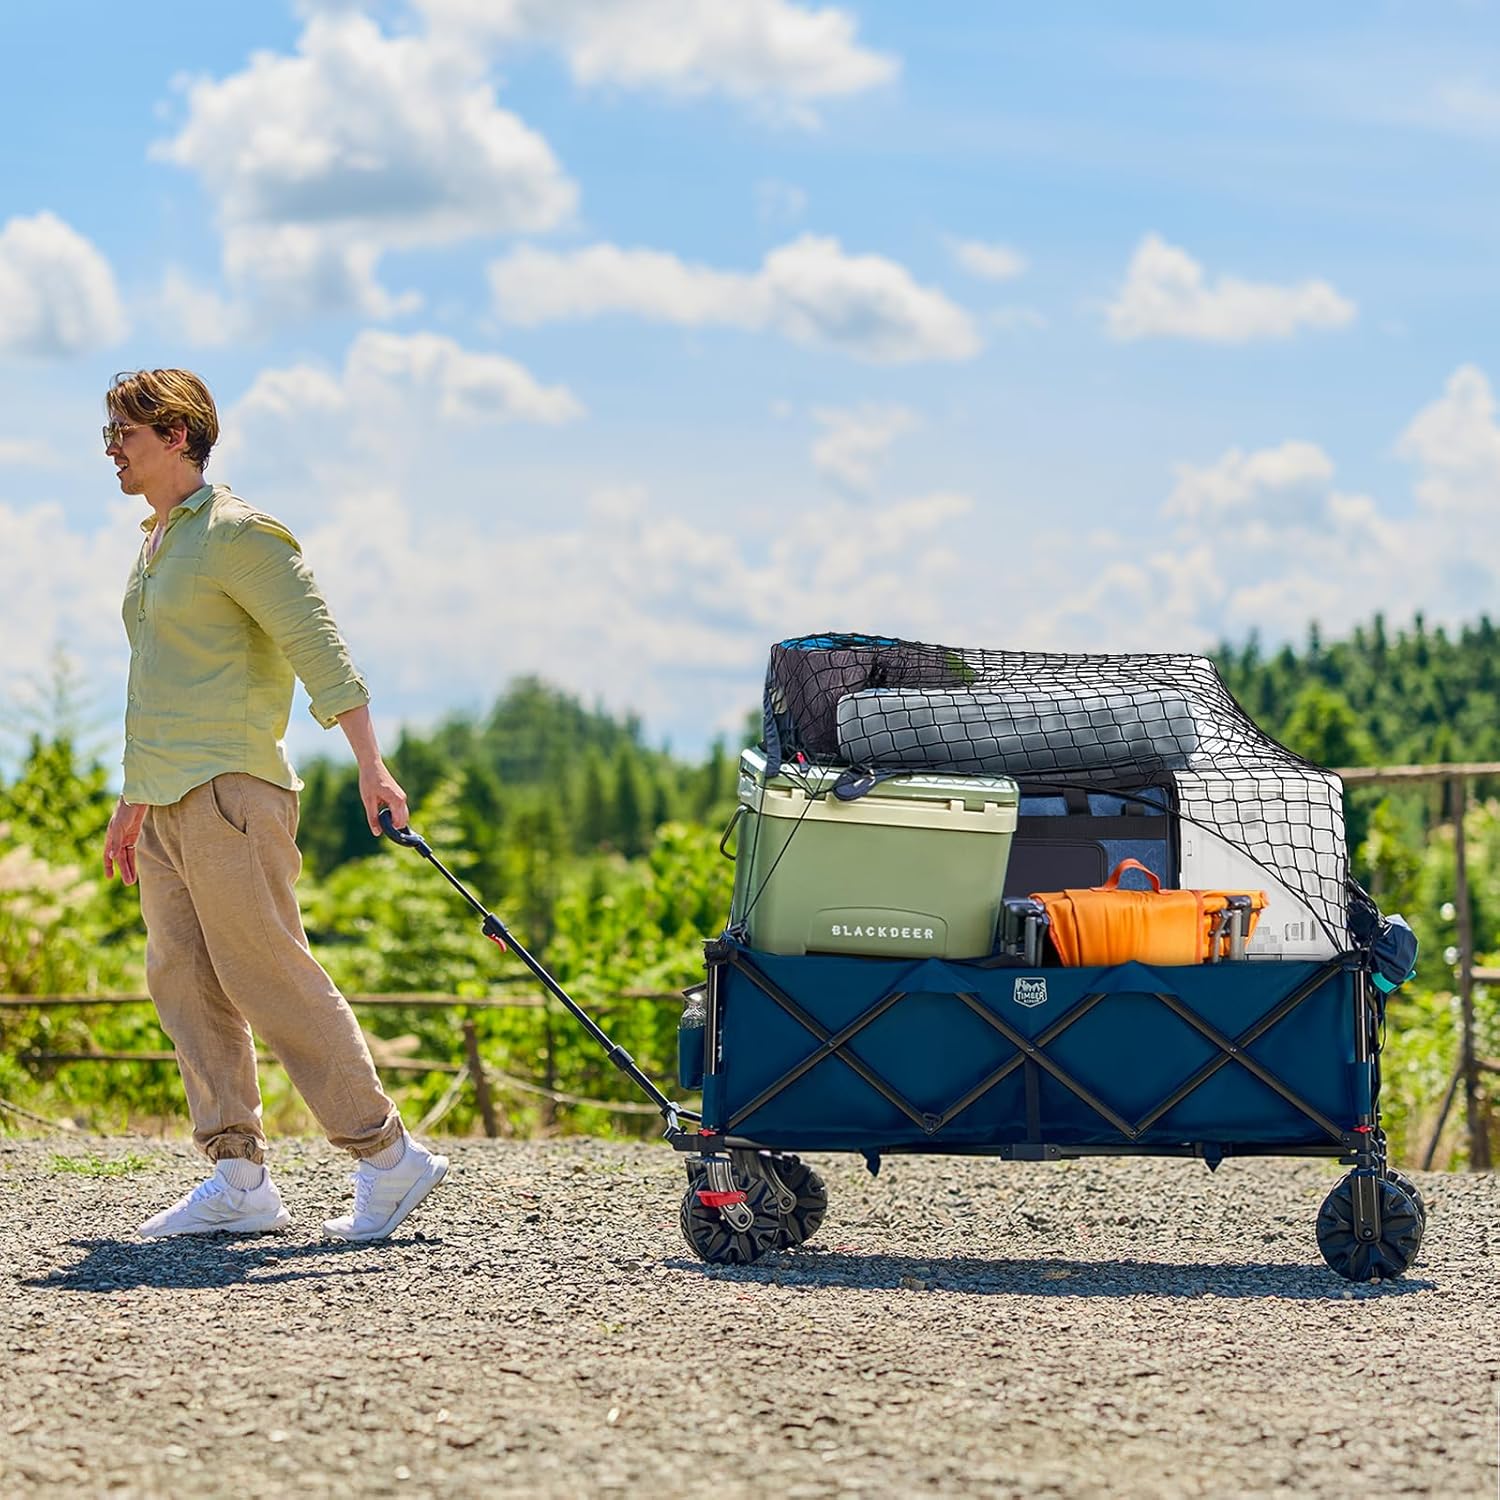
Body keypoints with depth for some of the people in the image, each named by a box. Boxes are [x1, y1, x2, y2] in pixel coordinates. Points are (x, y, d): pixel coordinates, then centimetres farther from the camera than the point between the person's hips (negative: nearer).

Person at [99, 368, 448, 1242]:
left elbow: (320, 650, -15)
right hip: (169, 807, 9)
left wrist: (370, 767, -22)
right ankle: (239, 1182, 7)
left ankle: (390, 1158, -4)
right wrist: (133, 802, 29)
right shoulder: (157, 546, 19)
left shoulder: (238, 535, -8)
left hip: (231, 793, -9)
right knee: (184, 984, 5)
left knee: (272, 981, -10)